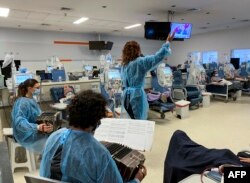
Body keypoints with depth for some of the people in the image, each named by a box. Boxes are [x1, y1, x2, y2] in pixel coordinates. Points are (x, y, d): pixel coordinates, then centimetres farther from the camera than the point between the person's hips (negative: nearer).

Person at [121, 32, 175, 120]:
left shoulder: (124, 64, 10)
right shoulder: (140, 62, -12)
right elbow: (159, 56, -15)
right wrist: (168, 42, -6)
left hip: (126, 95, 7)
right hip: (137, 95, -7)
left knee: (132, 120, 16)